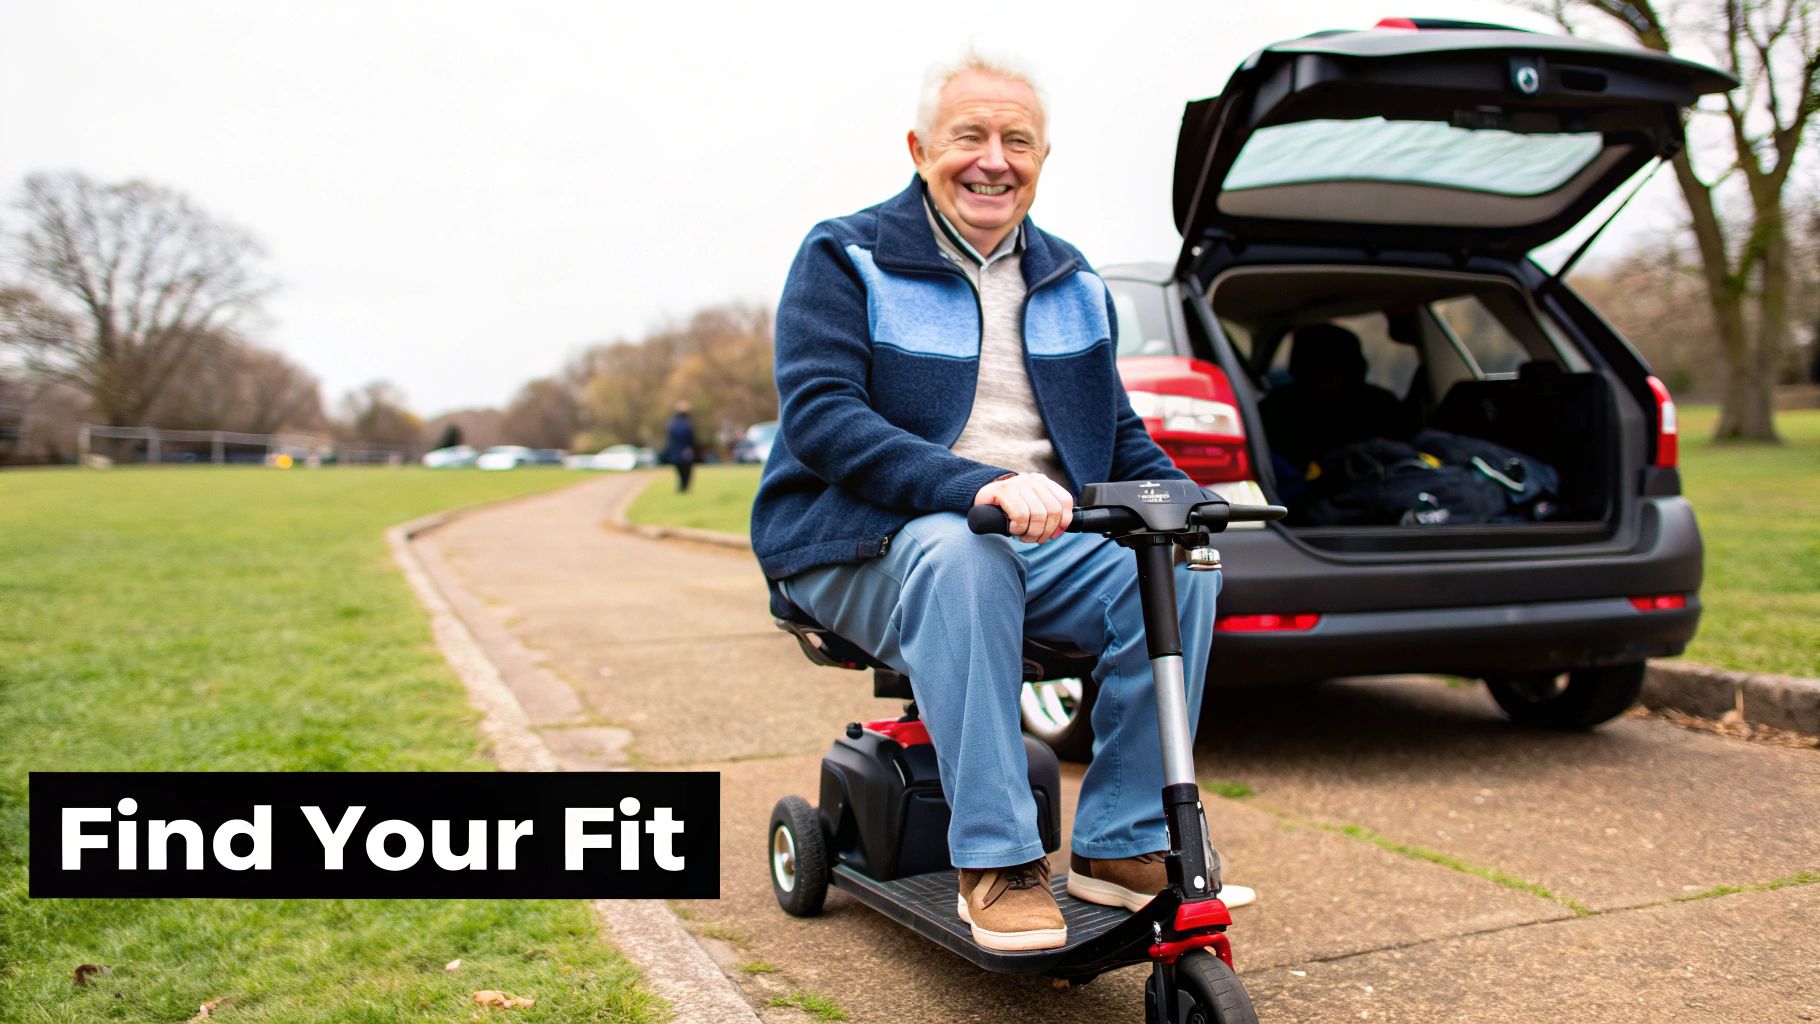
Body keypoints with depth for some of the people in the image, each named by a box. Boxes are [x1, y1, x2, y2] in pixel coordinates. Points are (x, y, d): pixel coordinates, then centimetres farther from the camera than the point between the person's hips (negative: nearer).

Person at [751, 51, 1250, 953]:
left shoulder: (1071, 283, 19)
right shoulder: (845, 259, 0)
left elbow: (1117, 433, 20)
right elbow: (819, 414, -15)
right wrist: (977, 487, -31)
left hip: (1042, 544, 5)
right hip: (868, 548, -4)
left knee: (1179, 565, -21)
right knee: (961, 556, -38)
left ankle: (1121, 842, -10)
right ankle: (995, 863, -29)